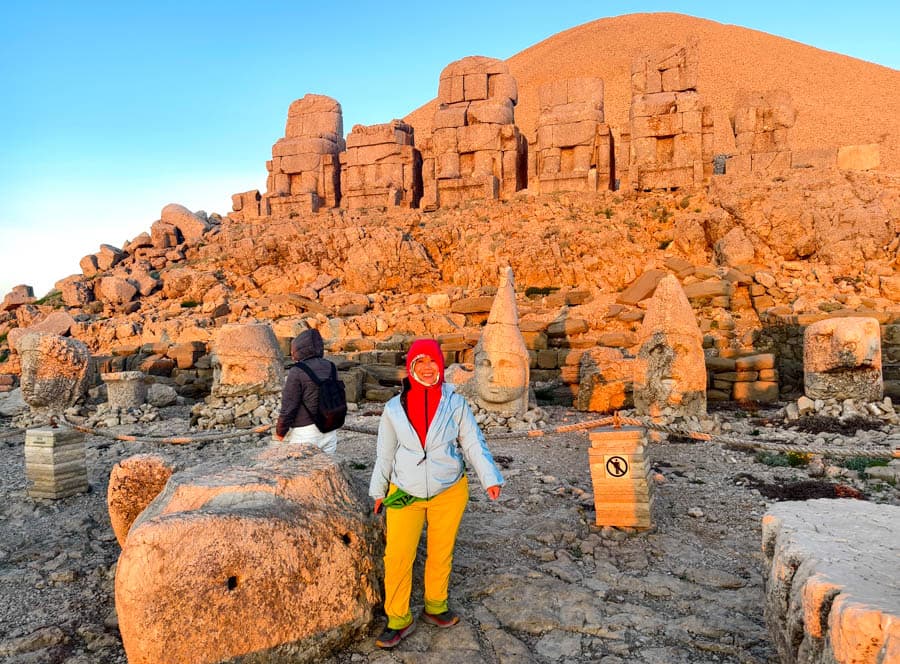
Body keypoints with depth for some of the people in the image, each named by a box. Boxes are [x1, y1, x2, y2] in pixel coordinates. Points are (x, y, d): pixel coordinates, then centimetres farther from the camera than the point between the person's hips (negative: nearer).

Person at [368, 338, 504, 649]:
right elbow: (385, 453, 4)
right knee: (397, 557, 0)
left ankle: (435, 607, 37)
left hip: (449, 492, 0)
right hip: (405, 494, 0)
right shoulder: (394, 408, -6)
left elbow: (473, 444, -6)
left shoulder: (455, 404, -8)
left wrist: (489, 478, -19)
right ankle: (398, 620, 19)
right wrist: (379, 490, 10)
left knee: (441, 553, 15)